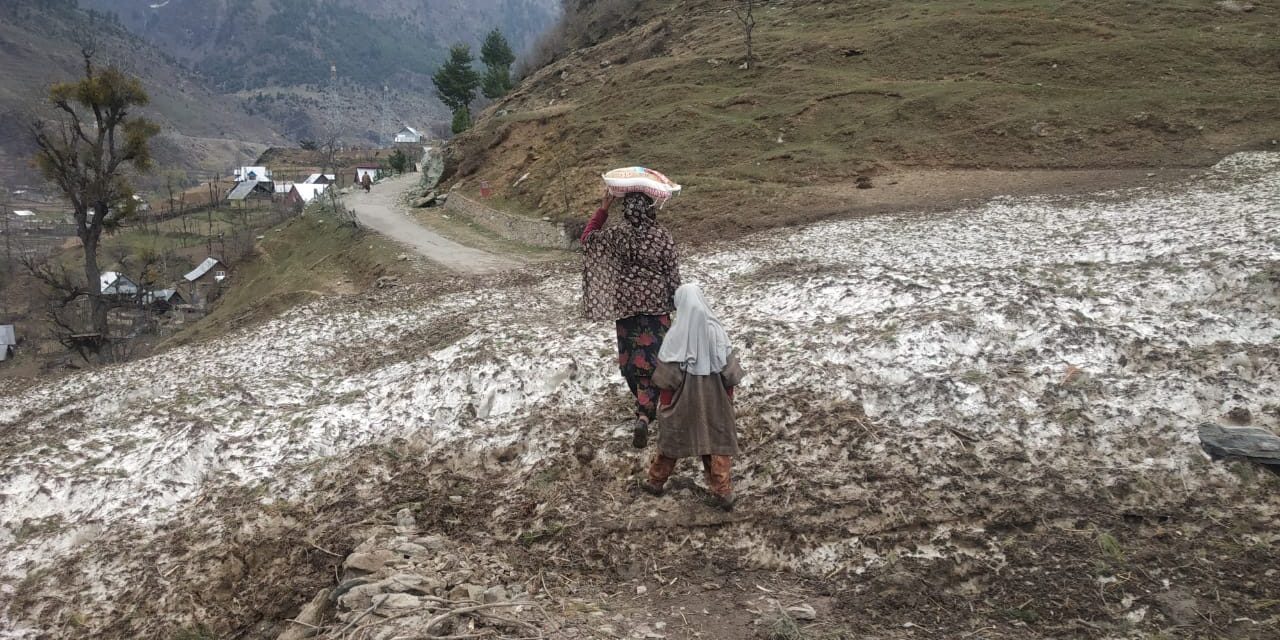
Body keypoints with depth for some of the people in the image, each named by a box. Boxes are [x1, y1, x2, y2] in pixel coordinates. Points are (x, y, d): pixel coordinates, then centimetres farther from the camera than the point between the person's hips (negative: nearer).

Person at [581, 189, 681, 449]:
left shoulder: (617, 236, -10)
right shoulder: (662, 236, -12)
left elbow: (587, 238, 8)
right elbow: (672, 274, -6)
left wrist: (603, 210, 7)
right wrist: (676, 301, 7)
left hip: (626, 304, 1)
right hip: (656, 304, -1)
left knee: (630, 356, 19)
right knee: (650, 358, 0)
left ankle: (644, 401, 36)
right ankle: (644, 414, -14)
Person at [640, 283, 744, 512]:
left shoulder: (677, 335, -18)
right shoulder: (716, 330, -12)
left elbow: (666, 375, -11)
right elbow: (729, 369, -5)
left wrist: (664, 401, 2)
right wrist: (728, 394, 10)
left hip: (683, 399, -1)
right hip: (714, 399, 1)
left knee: (672, 438, 16)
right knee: (717, 442, 10)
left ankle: (656, 480, 31)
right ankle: (723, 492, 7)